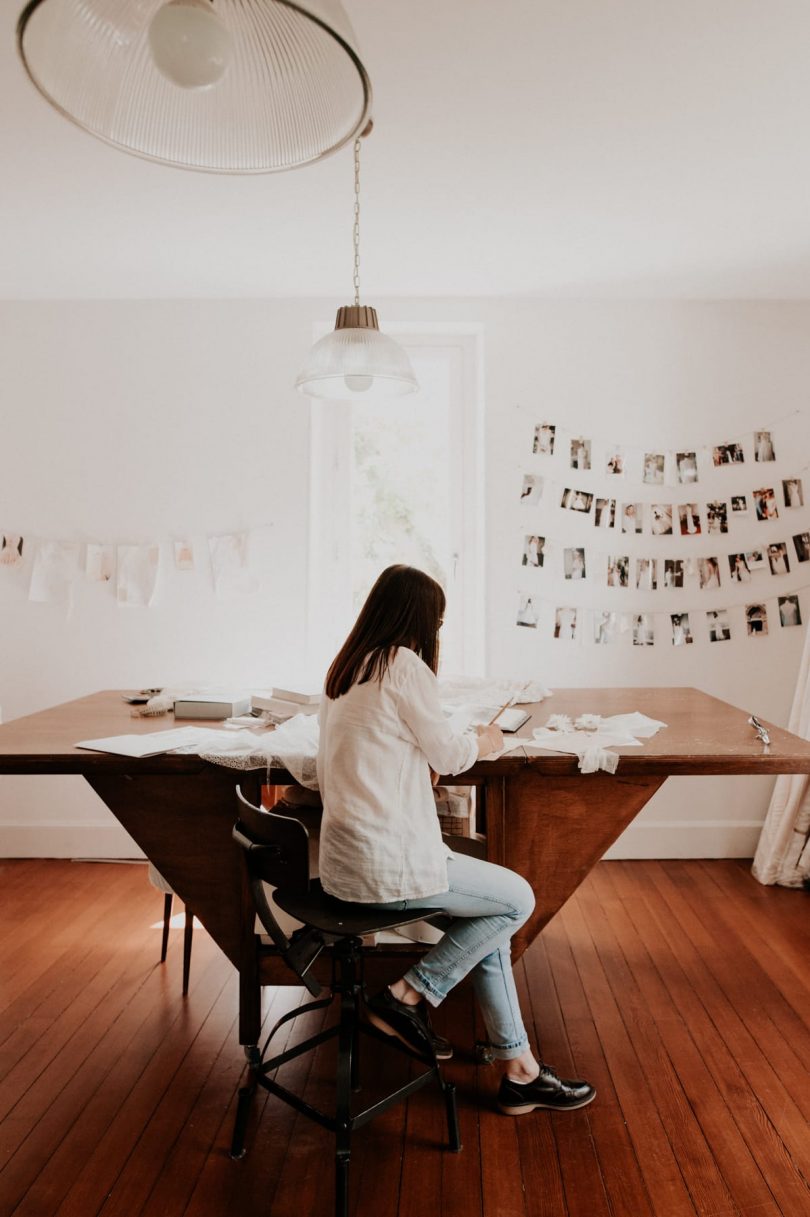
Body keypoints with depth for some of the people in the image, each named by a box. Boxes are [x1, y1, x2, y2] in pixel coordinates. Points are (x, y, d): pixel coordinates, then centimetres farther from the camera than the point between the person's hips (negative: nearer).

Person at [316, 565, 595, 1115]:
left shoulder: (344, 668, 11)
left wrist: (463, 742, 25)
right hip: (388, 863, -9)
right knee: (517, 898, 6)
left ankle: (520, 1069, 20)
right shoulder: (404, 665, -16)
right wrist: (484, 742, 14)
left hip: (345, 858, 9)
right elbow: (447, 753, -7)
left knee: (493, 908, 17)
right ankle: (410, 995, 7)